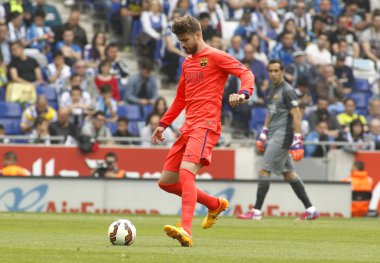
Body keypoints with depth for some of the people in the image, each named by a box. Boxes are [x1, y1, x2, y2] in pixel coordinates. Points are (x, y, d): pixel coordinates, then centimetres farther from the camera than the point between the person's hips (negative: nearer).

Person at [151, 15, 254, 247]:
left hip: (206, 126, -9)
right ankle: (215, 204, 25)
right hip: (188, 128, 9)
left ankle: (186, 231, -40)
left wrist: (244, 93, -30)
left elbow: (246, 73, -10)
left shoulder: (215, 56, -2)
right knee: (166, 182, 8)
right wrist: (163, 124, 28)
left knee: (186, 172, -29)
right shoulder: (187, 63, 23)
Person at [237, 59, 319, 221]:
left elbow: (296, 115, -16)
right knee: (288, 173, 10)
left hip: (283, 134, -10)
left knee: (264, 170, -11)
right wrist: (263, 134, 23)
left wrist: (297, 141, -22)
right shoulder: (272, 90, 16)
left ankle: (257, 211, -10)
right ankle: (310, 210, 12)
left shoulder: (287, 91, -11)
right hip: (274, 135, 10)